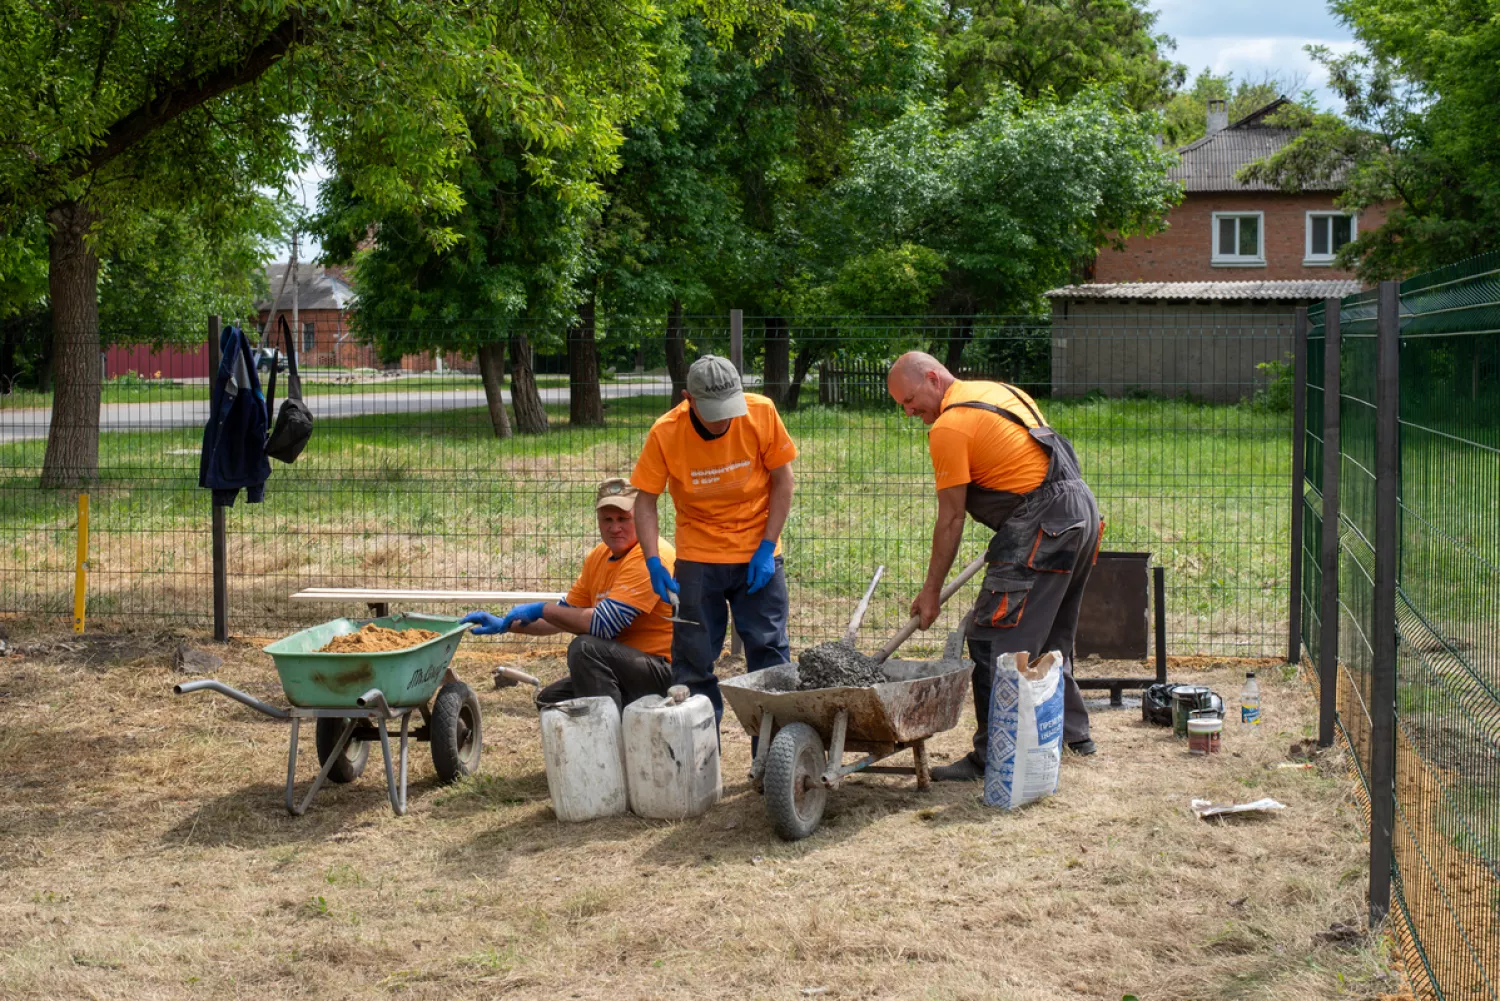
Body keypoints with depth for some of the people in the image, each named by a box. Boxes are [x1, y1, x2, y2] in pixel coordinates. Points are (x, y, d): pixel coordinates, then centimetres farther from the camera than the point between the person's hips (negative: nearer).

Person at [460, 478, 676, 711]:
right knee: (549, 700, 12)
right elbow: (566, 615, 19)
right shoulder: (599, 556, 11)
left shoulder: (650, 556, -19)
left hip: (665, 670, -10)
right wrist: (505, 623, 8)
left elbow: (603, 624, -25)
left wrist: (541, 609, -13)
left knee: (585, 647, -28)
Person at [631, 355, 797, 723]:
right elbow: (645, 500, -8)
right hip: (698, 558, 0)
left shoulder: (761, 413, -16)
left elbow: (782, 479, -6)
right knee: (694, 658, 4)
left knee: (769, 650, 2)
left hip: (757, 554, 0)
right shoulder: (665, 433, -16)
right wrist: (654, 563, -19)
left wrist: (767, 547, -10)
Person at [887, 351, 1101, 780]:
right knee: (1051, 636, 23)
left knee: (993, 641, -6)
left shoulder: (949, 427, -10)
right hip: (1083, 509, 10)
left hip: (1042, 527, -10)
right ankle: (1072, 731, 33)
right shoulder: (1001, 390, 17)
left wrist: (931, 592, 0)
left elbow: (951, 520, -8)